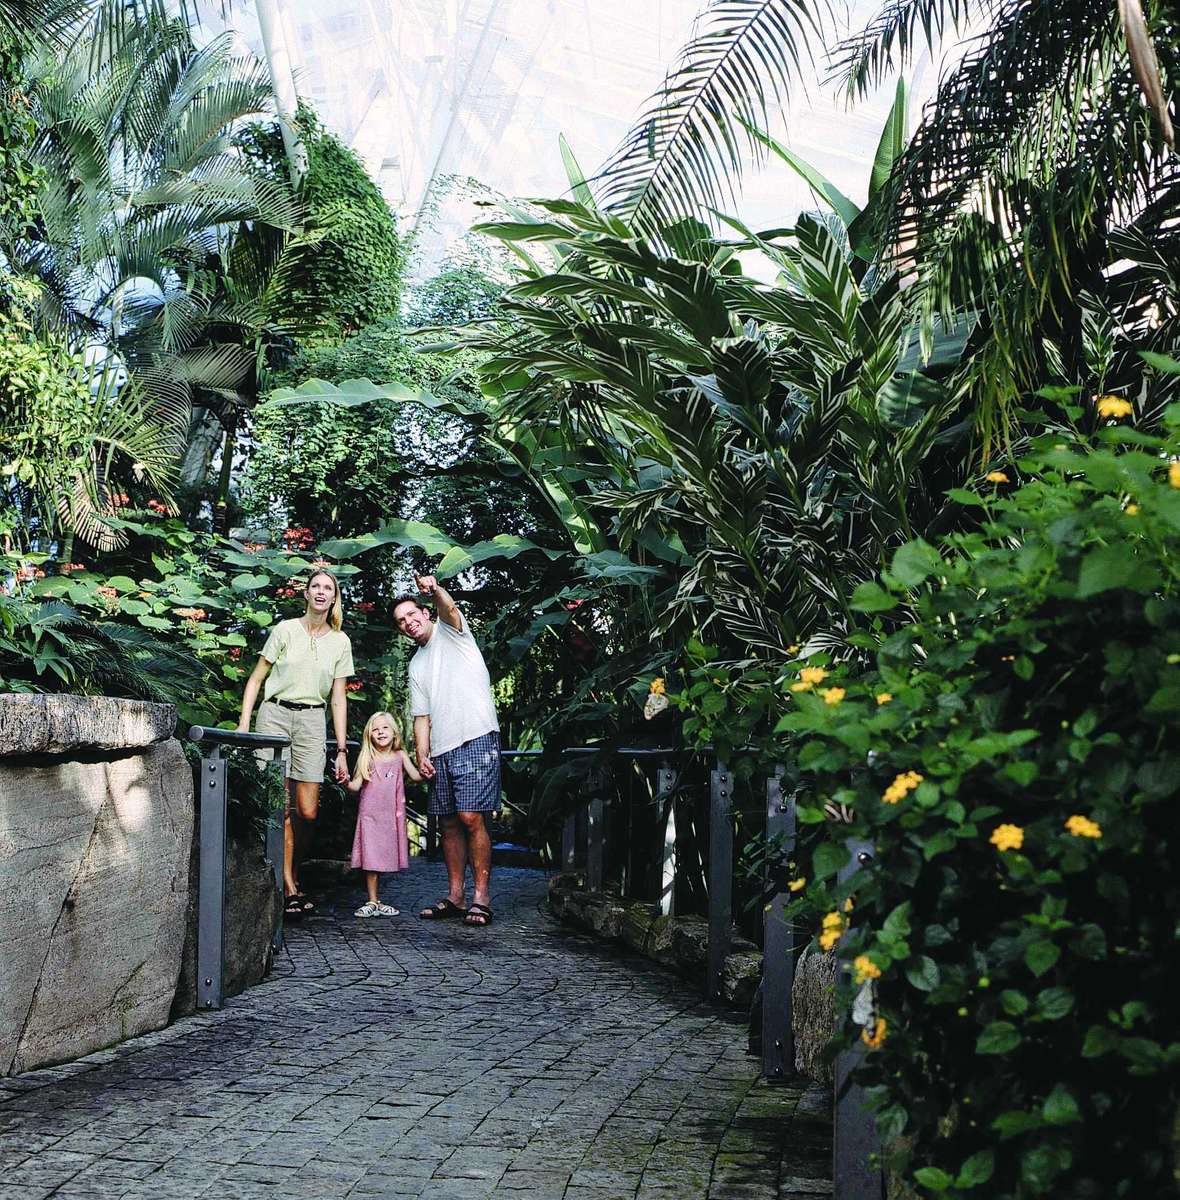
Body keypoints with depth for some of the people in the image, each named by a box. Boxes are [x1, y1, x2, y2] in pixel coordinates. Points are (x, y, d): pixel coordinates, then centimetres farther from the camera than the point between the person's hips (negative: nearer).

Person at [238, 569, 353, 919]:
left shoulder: (340, 641, 9)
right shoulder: (285, 630, 2)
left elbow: (338, 699, 10)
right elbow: (256, 678, 6)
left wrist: (342, 750, 6)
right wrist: (244, 725, -4)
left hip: (312, 722, 2)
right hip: (275, 715, -2)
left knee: (308, 812, -4)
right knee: (281, 807, -8)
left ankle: (290, 873, 19)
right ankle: (290, 889, -3)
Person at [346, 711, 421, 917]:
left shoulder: (400, 756, 7)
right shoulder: (367, 757, 2)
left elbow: (416, 776, 2)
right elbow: (356, 785, -2)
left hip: (392, 815, 2)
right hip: (370, 814, -1)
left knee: (387, 856, 3)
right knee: (371, 859, -3)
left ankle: (377, 902, 13)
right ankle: (372, 902, 5)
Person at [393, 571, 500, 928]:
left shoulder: (449, 631, 6)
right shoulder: (416, 666, 23)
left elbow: (449, 608, -18)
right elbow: (422, 717, 19)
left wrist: (434, 590, -41)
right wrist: (422, 756, 5)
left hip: (476, 739, -7)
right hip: (441, 750, 7)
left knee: (471, 817, -13)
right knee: (450, 823, 7)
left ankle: (481, 897, -11)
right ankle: (455, 896, 14)